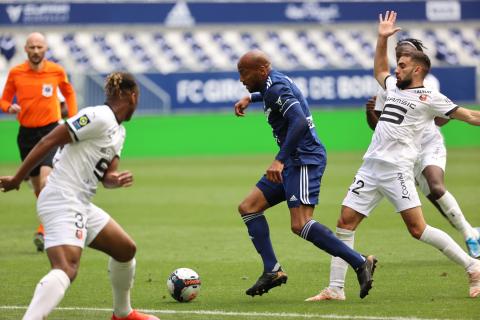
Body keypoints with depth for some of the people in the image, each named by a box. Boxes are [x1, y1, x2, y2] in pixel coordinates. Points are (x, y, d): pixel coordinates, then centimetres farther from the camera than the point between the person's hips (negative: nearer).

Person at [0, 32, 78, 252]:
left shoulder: (56, 71, -2)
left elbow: (69, 93, 17)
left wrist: (73, 118, 8)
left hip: (50, 130, -3)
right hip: (26, 133, 3)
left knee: (46, 180, -23)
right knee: (37, 187, 8)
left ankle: (43, 231, -26)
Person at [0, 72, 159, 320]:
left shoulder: (118, 131, 18)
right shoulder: (99, 117, -14)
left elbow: (106, 176, 17)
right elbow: (47, 142, -16)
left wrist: (116, 179, -8)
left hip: (80, 205, 10)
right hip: (62, 203, -10)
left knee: (126, 249, 22)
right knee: (67, 268, -28)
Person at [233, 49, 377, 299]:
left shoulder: (276, 88, -15)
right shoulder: (274, 82, 15)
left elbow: (299, 122, -29)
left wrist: (279, 160, -33)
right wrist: (250, 98, 35)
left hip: (304, 160, -11)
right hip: (293, 163, 11)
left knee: (300, 225, -21)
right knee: (248, 208, 7)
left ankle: (360, 263, -17)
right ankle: (272, 271, 3)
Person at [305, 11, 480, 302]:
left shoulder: (430, 98, -1)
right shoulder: (395, 87, 20)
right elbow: (379, 71, 42)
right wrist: (382, 40, 36)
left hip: (397, 169, -7)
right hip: (370, 168, 7)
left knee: (418, 229, -14)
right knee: (345, 223, 2)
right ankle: (336, 290, 5)